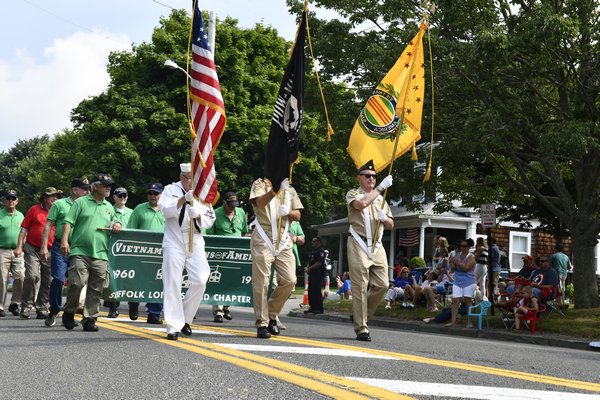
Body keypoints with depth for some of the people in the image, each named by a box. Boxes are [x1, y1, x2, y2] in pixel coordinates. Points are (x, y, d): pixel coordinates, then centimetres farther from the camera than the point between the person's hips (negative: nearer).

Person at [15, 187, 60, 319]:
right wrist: (19, 247, -4)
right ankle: (26, 306, -3)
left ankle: (42, 308, 13)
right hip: (32, 249, -3)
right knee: (32, 276, -16)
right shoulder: (34, 210, 3)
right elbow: (24, 229, 3)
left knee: (48, 281, 3)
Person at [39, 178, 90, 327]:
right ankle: (53, 312, 5)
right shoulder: (60, 204, 4)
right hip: (60, 247, -4)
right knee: (58, 280, -11)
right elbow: (48, 226, 2)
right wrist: (44, 247, -5)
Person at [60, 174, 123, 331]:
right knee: (77, 283, -13)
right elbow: (68, 222, -1)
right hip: (79, 252, -4)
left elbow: (115, 221, 31)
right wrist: (64, 241, -14)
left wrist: (117, 225, 6)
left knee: (96, 289, 1)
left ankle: (90, 319, 8)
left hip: (101, 255, 5)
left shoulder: (109, 207, 20)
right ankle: (69, 313, 8)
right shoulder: (81, 202, 6)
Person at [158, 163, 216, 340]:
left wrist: (198, 215, -12)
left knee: (200, 281, -7)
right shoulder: (171, 189, 4)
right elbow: (166, 210, -13)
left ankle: (186, 319, 13)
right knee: (173, 284, -3)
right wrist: (184, 198, -24)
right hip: (174, 243, -3)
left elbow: (210, 220, 9)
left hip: (195, 244, 3)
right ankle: (174, 326, 2)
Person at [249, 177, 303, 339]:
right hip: (263, 239, -4)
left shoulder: (290, 190, 19)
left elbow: (298, 215, 14)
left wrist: (287, 212, -9)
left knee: (289, 280, -4)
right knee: (261, 282, -6)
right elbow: (259, 203, -16)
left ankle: (272, 315, 16)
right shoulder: (260, 184, 4)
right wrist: (275, 189, -33)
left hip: (283, 240, 4)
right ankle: (262, 324, 0)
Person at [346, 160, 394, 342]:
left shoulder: (380, 198, 22)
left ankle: (360, 314, 18)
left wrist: (385, 218, -1)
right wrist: (381, 187, -15)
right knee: (360, 287, -8)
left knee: (382, 284, -3)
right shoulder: (353, 194, 6)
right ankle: (361, 328, -5)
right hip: (359, 244, -5)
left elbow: (391, 225, 22)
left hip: (377, 246, 5)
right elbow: (361, 204, -19)